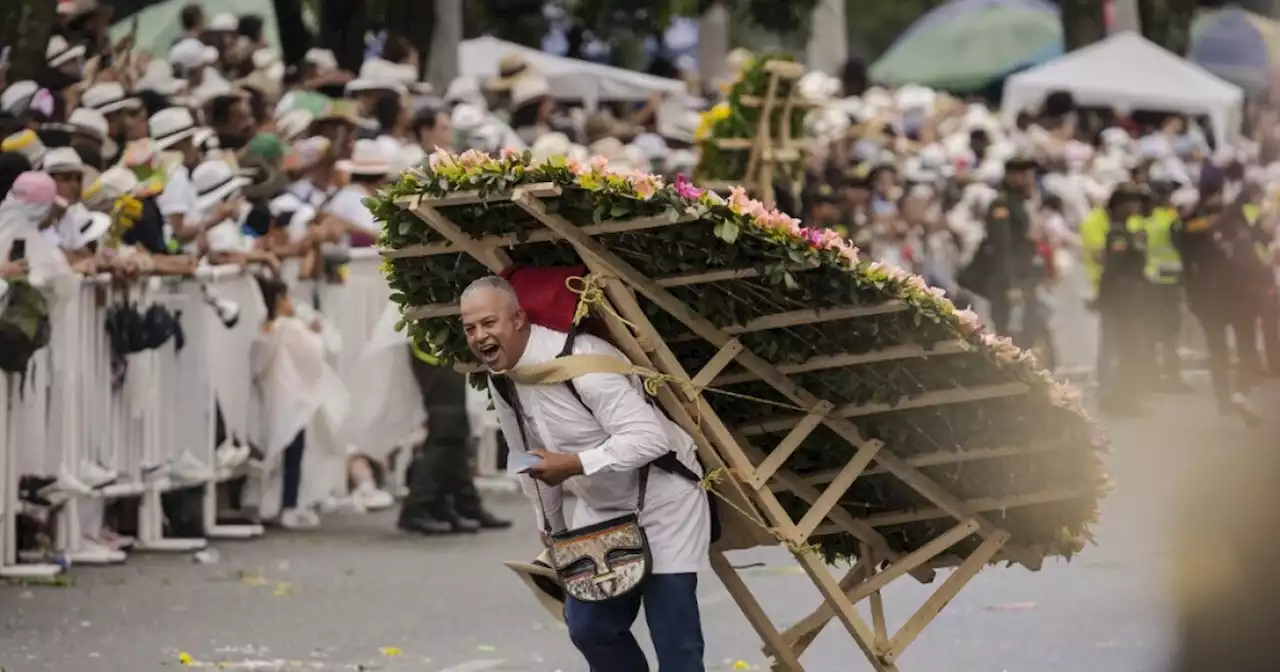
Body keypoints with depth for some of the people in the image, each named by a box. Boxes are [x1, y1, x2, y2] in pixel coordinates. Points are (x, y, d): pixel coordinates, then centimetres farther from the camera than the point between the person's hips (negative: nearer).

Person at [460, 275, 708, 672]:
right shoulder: (500, 379, -1)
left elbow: (648, 437, -32)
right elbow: (529, 461, 13)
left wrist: (574, 464, -37)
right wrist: (551, 530, 19)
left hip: (661, 503, -8)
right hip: (600, 509, 8)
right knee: (588, 626, 10)